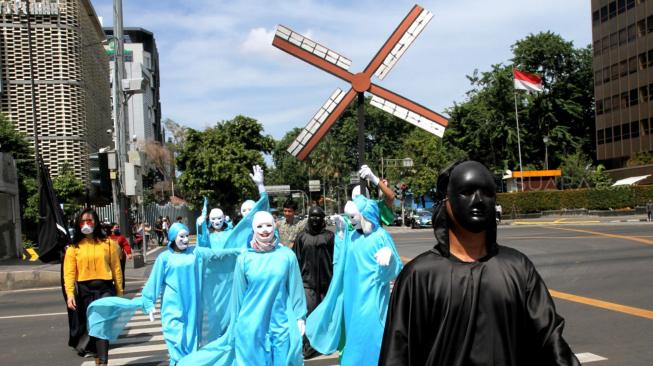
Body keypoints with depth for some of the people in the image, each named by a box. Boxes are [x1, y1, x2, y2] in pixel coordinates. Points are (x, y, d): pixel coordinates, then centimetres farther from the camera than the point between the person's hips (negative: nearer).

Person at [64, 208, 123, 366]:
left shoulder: (108, 243, 1)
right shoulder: (74, 247, 2)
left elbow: (116, 268, 3)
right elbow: (69, 272, -3)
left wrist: (119, 292, 3)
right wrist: (70, 294, -16)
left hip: (105, 289, -2)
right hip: (84, 290, 2)